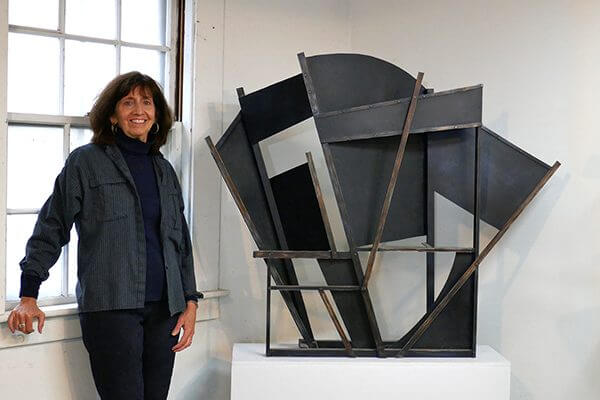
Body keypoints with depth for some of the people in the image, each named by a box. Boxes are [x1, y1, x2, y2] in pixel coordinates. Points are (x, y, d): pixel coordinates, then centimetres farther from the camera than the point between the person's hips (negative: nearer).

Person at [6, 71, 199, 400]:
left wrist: (190, 301, 10)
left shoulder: (164, 170, 16)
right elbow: (50, 229, 2)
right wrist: (28, 296, -5)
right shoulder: (86, 161, 3)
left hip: (164, 309, 5)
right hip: (110, 307, -5)